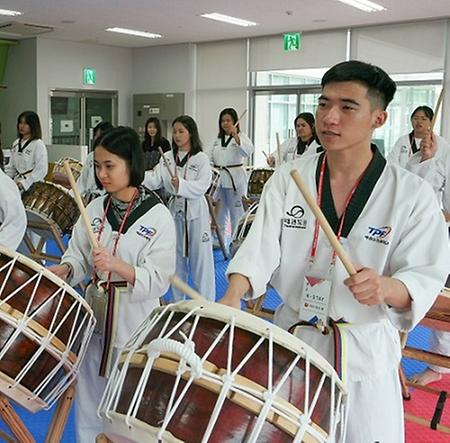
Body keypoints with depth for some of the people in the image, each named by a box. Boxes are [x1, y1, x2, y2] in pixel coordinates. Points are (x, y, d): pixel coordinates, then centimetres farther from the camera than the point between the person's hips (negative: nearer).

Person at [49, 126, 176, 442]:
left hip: (135, 320, -5)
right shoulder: (95, 209, 1)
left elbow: (159, 280, -17)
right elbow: (79, 256, 8)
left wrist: (117, 265, -30)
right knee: (91, 396, 20)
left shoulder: (158, 216, -14)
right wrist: (64, 269, -13)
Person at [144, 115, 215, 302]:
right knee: (176, 257, 15)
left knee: (200, 257, -1)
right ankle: (177, 301, 30)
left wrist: (180, 184, -32)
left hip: (195, 211, -5)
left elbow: (201, 186, -17)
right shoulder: (168, 157, 6)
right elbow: (154, 180, -2)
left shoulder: (201, 158, -7)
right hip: (175, 209, 5)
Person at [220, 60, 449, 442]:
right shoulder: (288, 178, -4)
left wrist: (384, 287, -35)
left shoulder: (412, 194, -11)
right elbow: (261, 246, -12)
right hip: (291, 339, 3)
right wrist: (233, 298, -29)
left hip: (365, 350, -2)